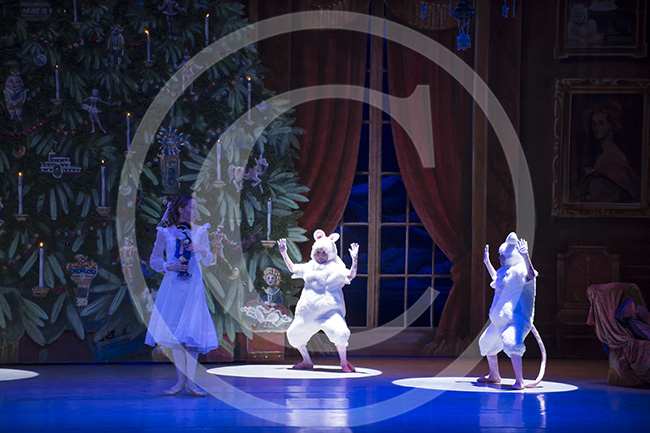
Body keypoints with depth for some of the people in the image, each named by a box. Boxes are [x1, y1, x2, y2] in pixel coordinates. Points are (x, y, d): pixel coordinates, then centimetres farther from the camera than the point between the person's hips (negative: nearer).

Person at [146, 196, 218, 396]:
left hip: (193, 284, 0)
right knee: (175, 333, 1)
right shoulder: (166, 232, 4)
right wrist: (170, 266, -11)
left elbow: (209, 261, 9)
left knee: (192, 330, -8)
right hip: (173, 284, 0)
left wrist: (202, 250, -11)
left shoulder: (200, 231, 7)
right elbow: (154, 260, 7)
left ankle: (190, 381, -5)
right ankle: (181, 380, 8)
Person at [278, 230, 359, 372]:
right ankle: (307, 361, 28)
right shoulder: (309, 267, 16)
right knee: (295, 334, 8)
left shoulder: (335, 269, 3)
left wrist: (354, 259, -18)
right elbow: (293, 268, 29)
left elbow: (351, 275, -7)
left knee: (339, 332, -29)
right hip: (308, 311, 5)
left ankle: (344, 362, -10)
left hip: (329, 310, -5)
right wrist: (284, 253, 25)